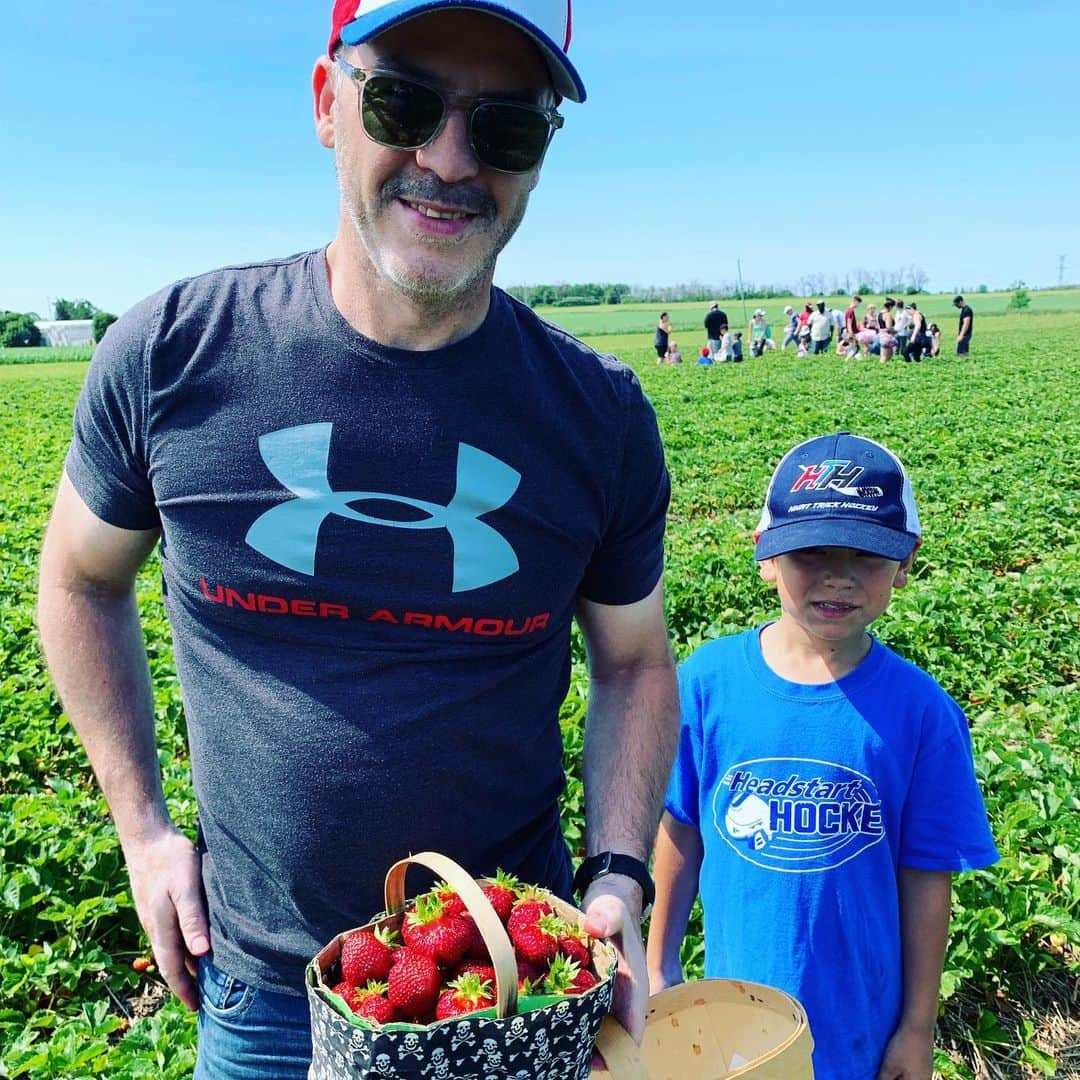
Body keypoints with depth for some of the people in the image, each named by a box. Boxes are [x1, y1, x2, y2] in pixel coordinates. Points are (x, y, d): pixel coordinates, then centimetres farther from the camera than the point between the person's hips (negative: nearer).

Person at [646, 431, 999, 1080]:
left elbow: (926, 876, -7)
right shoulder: (706, 682, -14)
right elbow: (680, 831, -3)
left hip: (862, 1021, -1)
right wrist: (659, 966, 5)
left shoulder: (921, 711, -16)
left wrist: (919, 1026, 1)